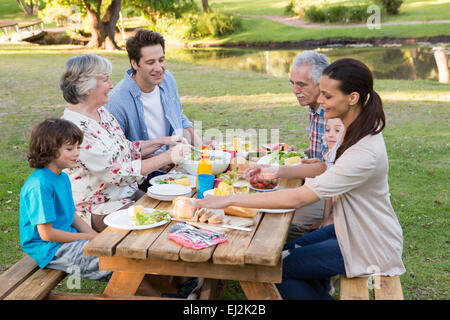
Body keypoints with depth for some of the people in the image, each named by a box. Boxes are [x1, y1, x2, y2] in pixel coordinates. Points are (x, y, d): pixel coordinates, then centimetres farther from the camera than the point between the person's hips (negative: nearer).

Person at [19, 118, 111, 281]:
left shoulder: (63, 177, 8)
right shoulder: (39, 185, -22)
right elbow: (46, 234, -22)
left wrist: (96, 236, 0)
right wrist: (87, 237, -14)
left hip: (68, 237, 9)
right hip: (49, 250, -9)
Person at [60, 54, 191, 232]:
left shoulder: (101, 111, 6)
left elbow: (127, 149, 17)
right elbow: (117, 172, -25)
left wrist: (163, 141, 3)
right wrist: (168, 157, -23)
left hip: (127, 193, 8)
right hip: (97, 209, -8)